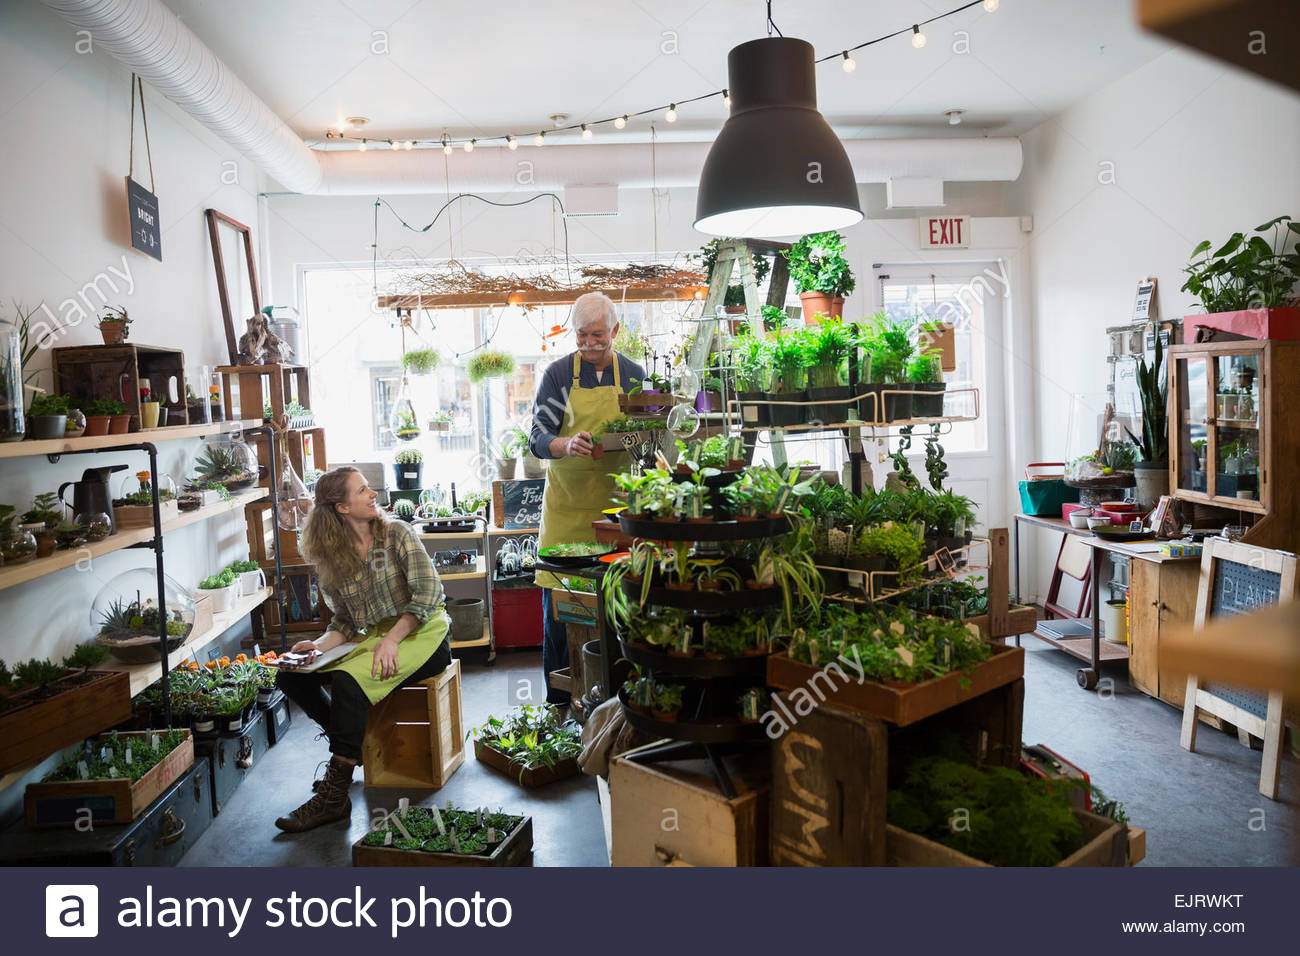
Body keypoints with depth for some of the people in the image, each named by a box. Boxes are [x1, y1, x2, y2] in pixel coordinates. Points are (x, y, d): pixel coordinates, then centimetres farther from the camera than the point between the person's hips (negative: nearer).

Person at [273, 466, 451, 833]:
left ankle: (334, 797, -22)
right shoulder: (332, 560, 7)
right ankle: (351, 748, 10)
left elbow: (429, 590, -13)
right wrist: (320, 645, -11)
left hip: (422, 634, -5)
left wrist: (392, 639, -22)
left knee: (346, 679, -29)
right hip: (374, 636, 6)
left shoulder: (397, 534, -5)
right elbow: (345, 621, 10)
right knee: (291, 676, -7)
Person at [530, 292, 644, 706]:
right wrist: (567, 445, -26)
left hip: (617, 501, 1)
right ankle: (558, 705, 11)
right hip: (568, 504, -1)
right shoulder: (558, 374, 2)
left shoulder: (634, 374, 8)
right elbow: (538, 439, -4)